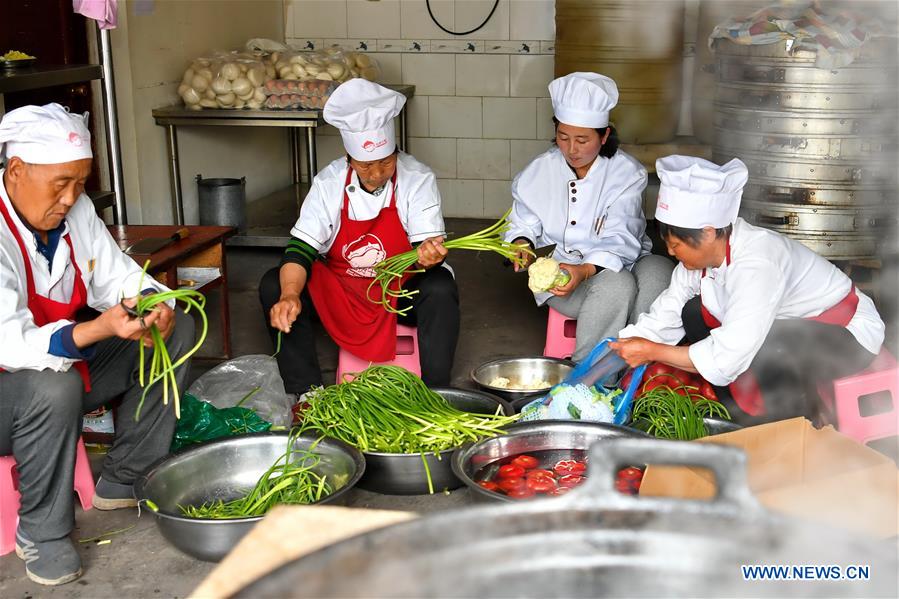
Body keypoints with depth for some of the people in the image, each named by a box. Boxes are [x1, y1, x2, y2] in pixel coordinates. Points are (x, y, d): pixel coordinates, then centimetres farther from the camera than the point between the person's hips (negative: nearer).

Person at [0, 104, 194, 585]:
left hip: (65, 361, 8)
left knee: (176, 333, 1)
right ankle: (42, 533, -14)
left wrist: (154, 306, -20)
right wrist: (100, 329, -49)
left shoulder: (75, 210, -5)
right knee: (54, 386, -40)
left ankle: (123, 481, 5)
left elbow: (117, 277, 3)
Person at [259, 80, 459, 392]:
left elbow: (428, 245, -19)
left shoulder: (418, 179, -14)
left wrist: (429, 255, -45)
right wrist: (290, 296, -36)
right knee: (273, 286, -18)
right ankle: (305, 396, -10)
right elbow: (300, 249, -16)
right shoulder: (329, 182, -10)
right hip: (341, 290, 2)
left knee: (440, 289, -33)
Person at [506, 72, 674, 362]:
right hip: (559, 271, -1)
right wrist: (522, 244, -13)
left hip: (617, 265, 1)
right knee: (616, 286, -35)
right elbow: (524, 224, 13)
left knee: (658, 271, -34)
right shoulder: (539, 172, 2)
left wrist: (586, 270, -34)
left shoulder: (627, 173, -6)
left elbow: (621, 242, -15)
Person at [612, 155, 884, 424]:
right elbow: (664, 316, -2)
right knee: (694, 314, -2)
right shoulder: (704, 251, -9)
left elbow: (725, 360, -36)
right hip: (790, 326, 9)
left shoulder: (757, 265, -33)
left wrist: (652, 352, -28)